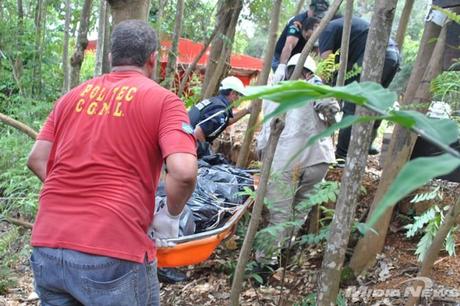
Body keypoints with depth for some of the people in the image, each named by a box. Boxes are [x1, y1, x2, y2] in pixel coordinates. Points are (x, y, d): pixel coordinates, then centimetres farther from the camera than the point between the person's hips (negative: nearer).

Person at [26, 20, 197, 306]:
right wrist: (171, 215, 2)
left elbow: (37, 159, 11)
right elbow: (184, 172, -15)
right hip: (112, 254, -5)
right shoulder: (163, 100, -2)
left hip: (47, 249, 5)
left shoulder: (73, 95, 14)